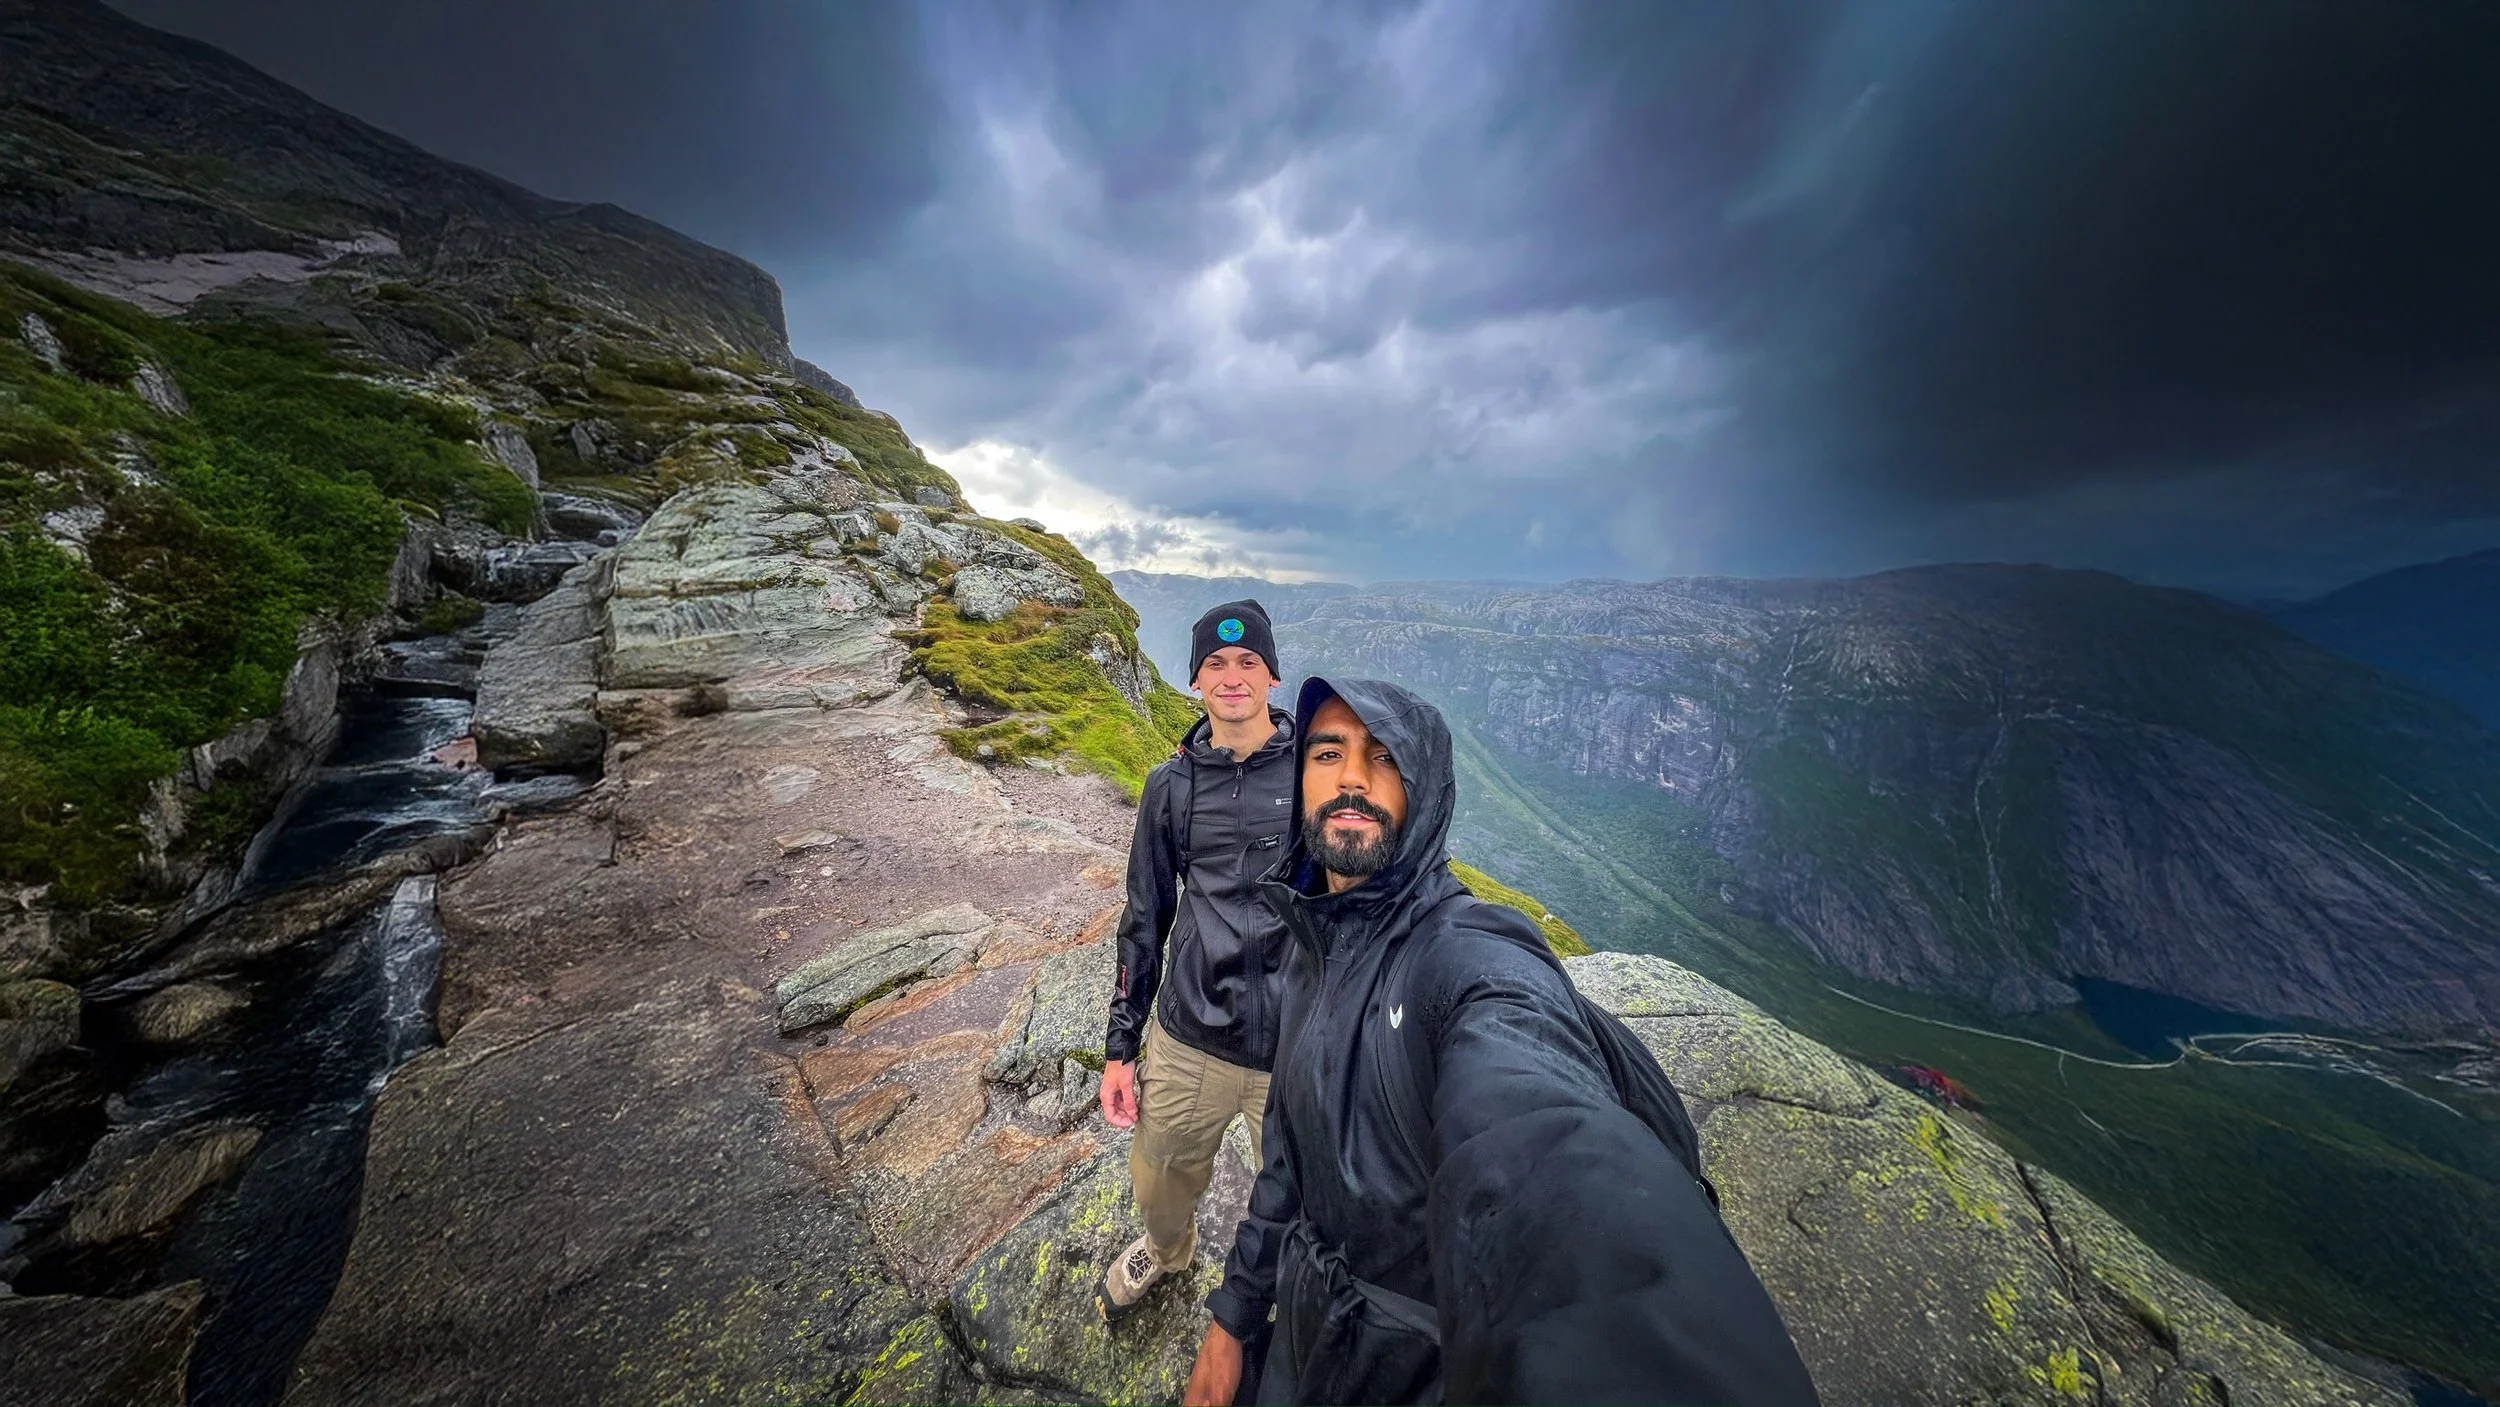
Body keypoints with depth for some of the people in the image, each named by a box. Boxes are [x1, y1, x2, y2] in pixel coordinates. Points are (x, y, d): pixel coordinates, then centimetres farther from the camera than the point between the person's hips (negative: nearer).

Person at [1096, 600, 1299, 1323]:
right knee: (1159, 1184, 25)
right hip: (1187, 1042, 3)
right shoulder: (1171, 786, -2)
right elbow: (1144, 918, 6)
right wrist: (1120, 1046, 7)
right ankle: (1166, 1251, 61)